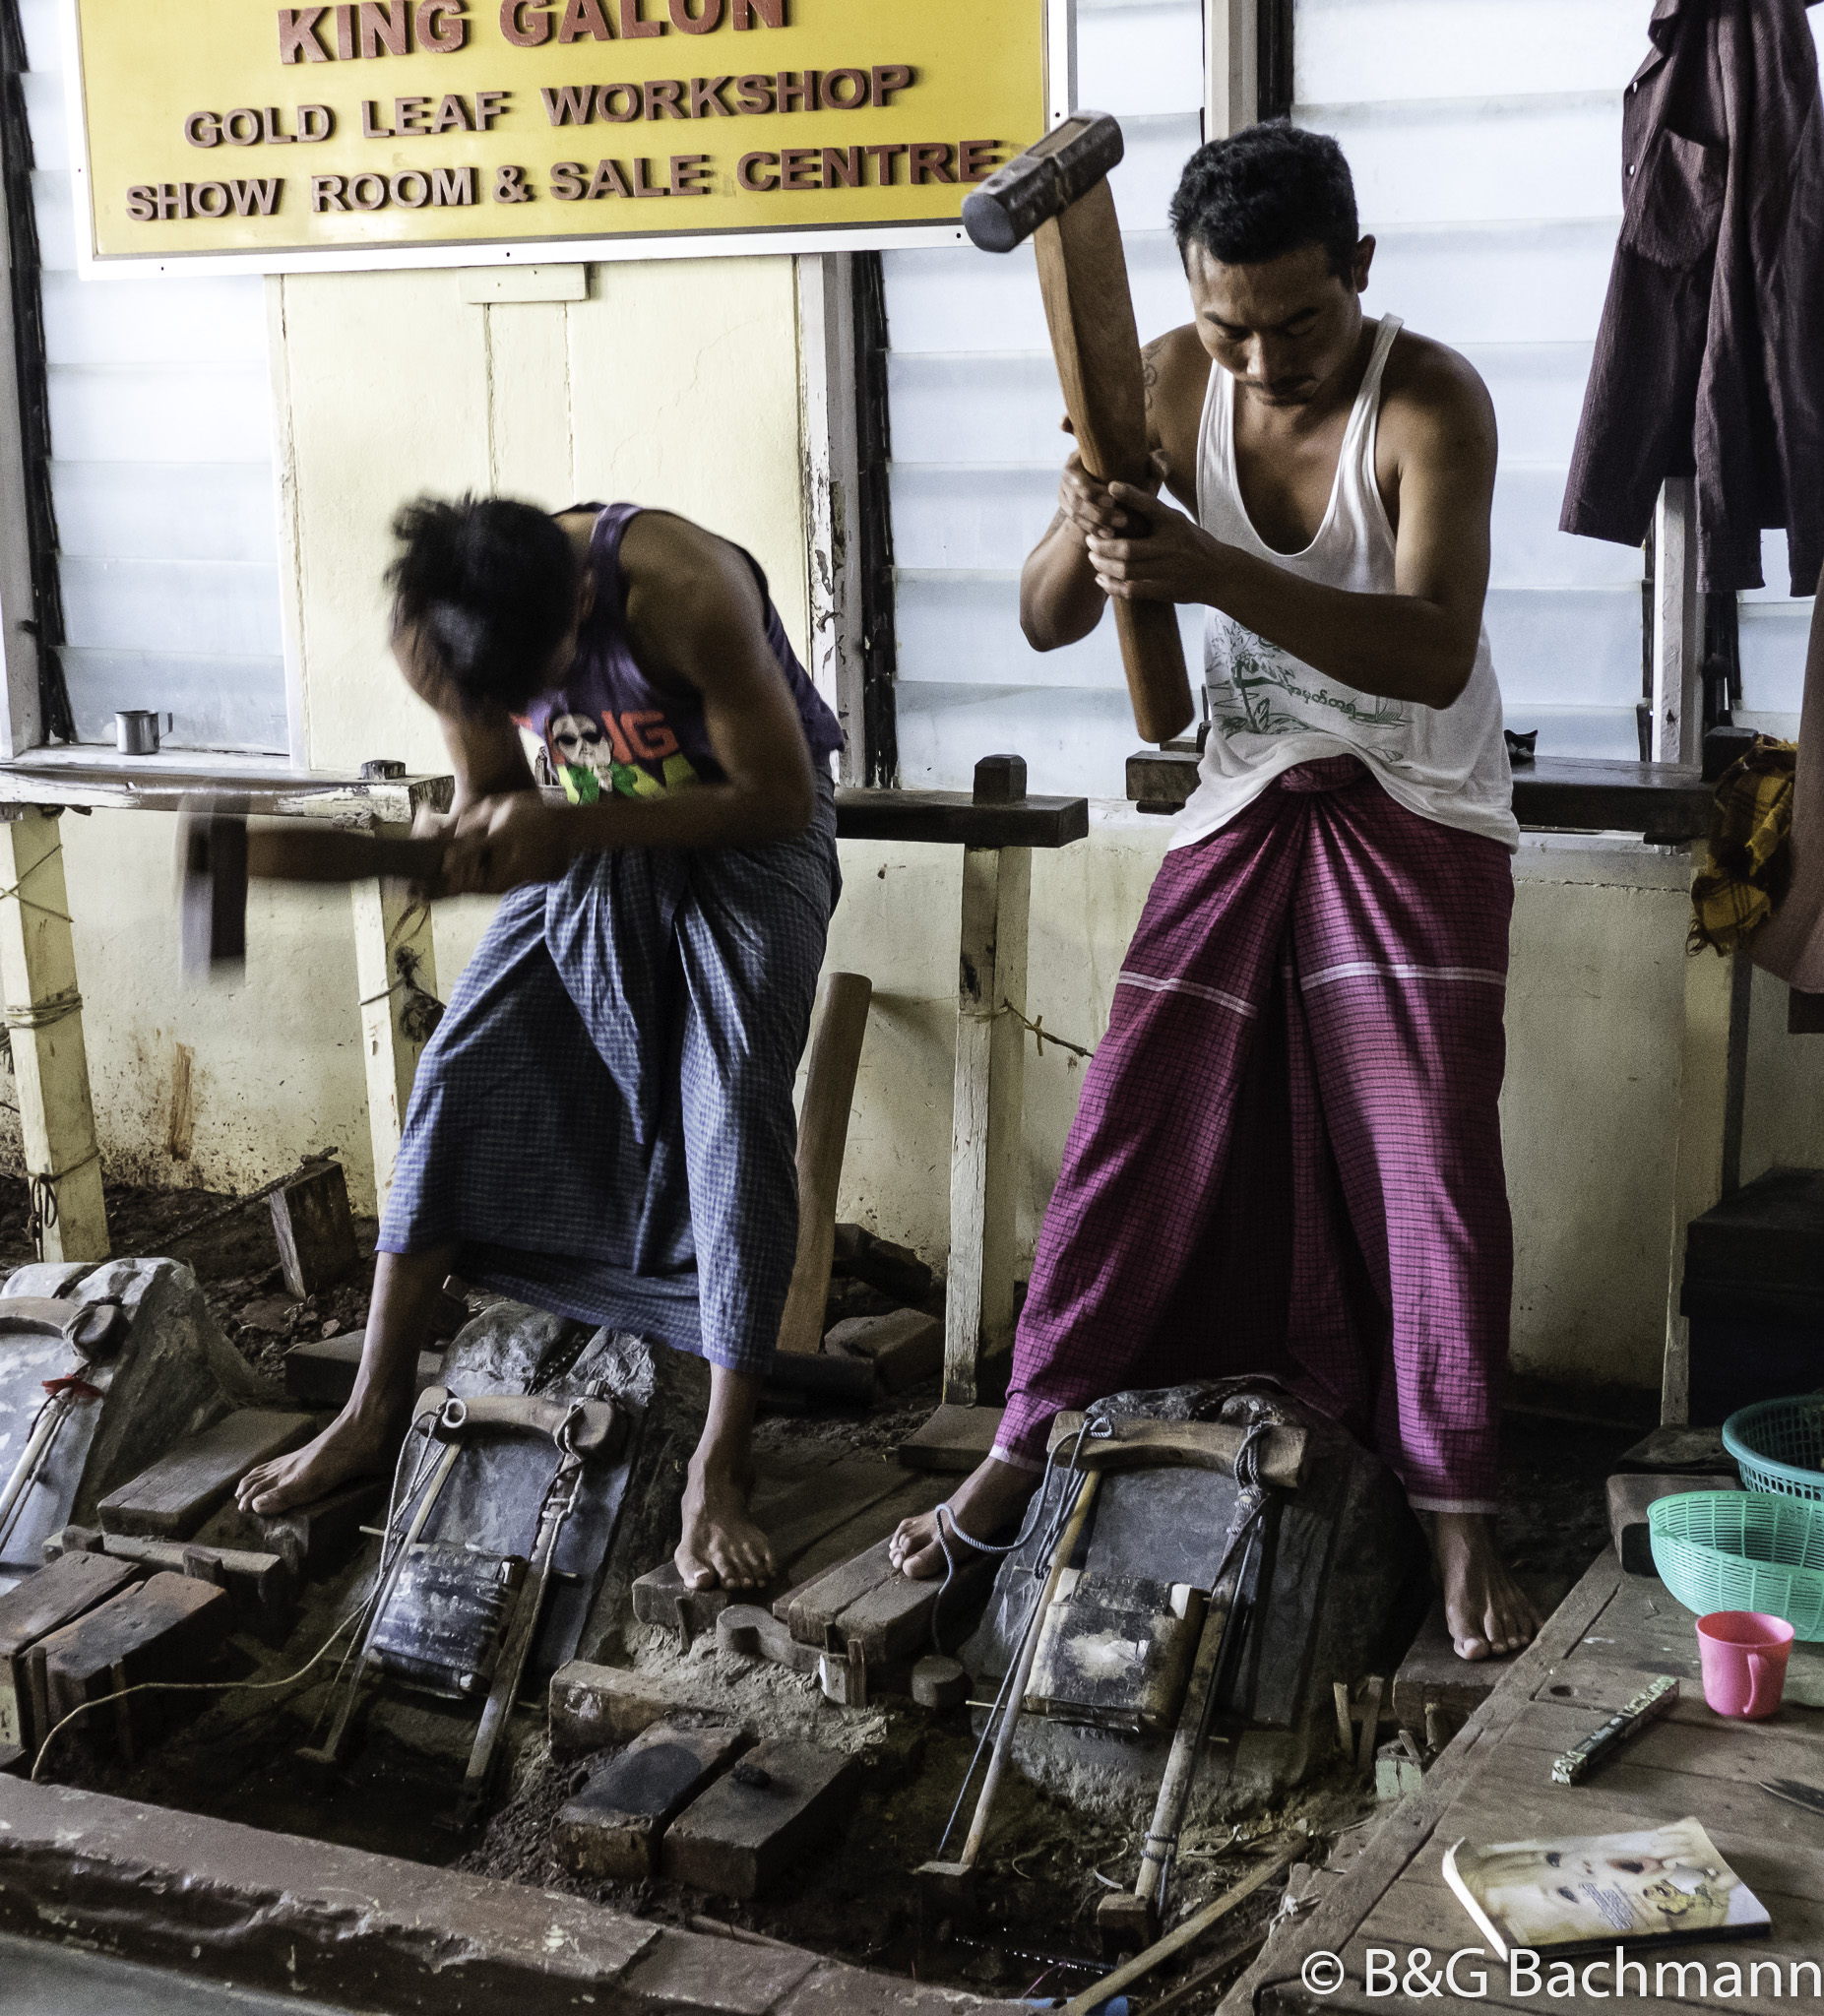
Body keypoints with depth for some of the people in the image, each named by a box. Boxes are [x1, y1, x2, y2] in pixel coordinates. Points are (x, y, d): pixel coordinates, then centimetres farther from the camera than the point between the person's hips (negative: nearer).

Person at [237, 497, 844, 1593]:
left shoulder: (682, 591, -35)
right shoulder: (436, 630, -19)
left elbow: (779, 795, -25)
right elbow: (494, 793, -1)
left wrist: (570, 829, -33)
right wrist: (460, 846, -26)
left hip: (748, 835, -4)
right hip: (585, 841, 5)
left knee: (737, 1105, -19)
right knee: (459, 1075, -6)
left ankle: (721, 1468, -14)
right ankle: (374, 1414, 5)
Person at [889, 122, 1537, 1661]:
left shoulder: (1431, 402, -20)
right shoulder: (1171, 386, -8)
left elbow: (1435, 653, -33)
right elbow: (1046, 622, -8)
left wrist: (1215, 574, -45)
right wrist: (1086, 536, -32)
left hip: (1418, 817, -3)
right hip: (1247, 804, 3)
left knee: (1430, 1154, -8)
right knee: (1134, 1125, 1)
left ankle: (1456, 1513, 2)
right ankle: (1032, 1441, 14)